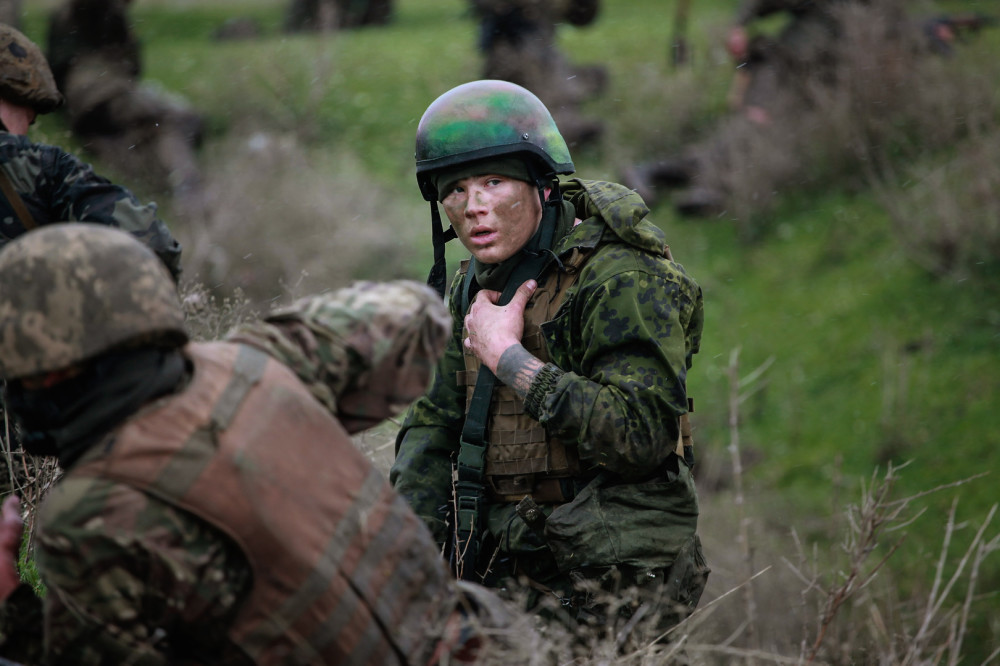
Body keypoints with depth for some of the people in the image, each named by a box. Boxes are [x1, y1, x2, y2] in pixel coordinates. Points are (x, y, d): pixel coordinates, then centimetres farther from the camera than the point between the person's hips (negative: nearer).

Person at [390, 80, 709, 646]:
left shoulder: (623, 281, -16)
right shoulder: (476, 284, 10)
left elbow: (639, 435, -26)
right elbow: (436, 419, 18)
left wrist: (508, 356, -21)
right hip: (507, 568, 7)